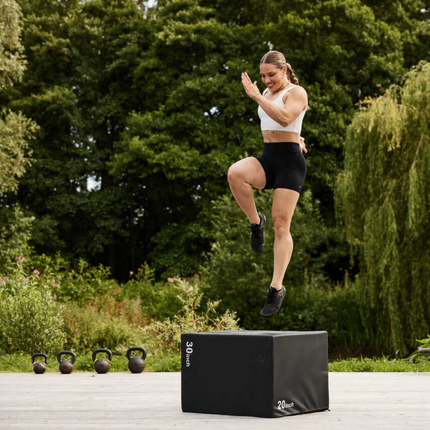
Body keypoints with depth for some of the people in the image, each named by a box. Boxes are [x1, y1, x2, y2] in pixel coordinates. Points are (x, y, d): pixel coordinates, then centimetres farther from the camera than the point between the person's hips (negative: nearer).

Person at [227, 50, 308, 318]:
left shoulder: (297, 92, -4)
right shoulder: (267, 94, 19)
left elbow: (284, 118, -24)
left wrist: (255, 96, -22)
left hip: (289, 161, -6)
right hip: (267, 158, 6)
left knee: (281, 224, -10)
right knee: (235, 173, -30)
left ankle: (277, 287, -7)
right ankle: (255, 222, -9)